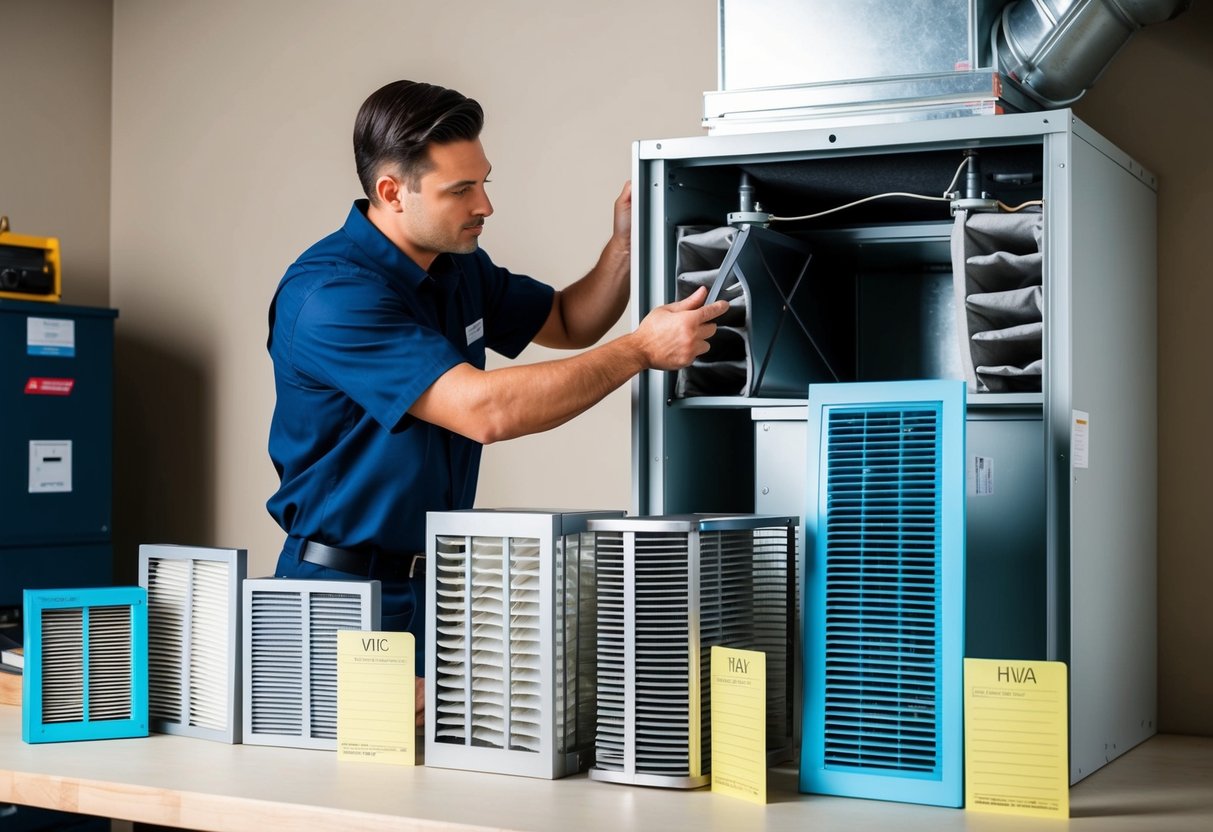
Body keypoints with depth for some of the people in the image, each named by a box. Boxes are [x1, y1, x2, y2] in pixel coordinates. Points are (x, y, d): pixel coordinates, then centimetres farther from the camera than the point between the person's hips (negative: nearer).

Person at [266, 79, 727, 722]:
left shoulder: (458, 268, 8)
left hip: (438, 580, 7)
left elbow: (566, 321, 22)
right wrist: (641, 350, -22)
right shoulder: (330, 295, -20)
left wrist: (625, 246, 1)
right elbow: (484, 410, -27)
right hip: (347, 594, -7)